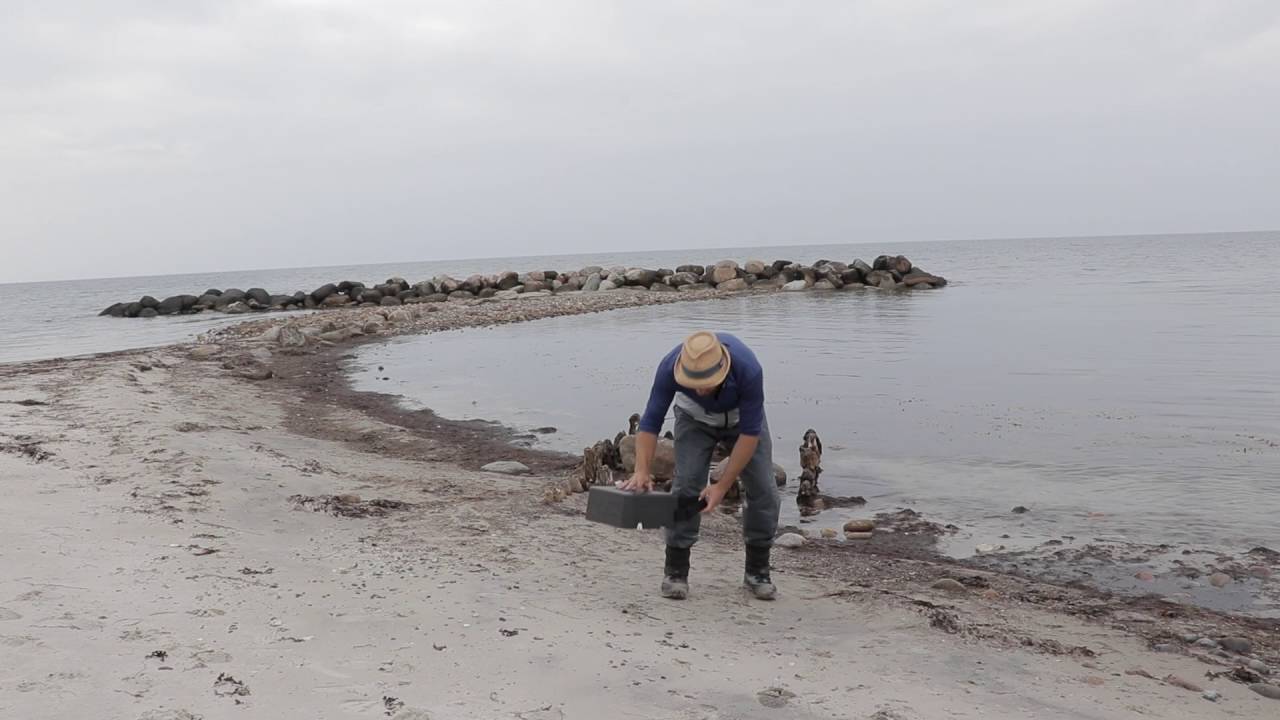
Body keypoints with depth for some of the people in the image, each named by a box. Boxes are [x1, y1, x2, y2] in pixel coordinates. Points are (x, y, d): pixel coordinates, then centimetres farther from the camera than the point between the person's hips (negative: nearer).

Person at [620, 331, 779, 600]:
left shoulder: (748, 369, -41)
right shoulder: (670, 367, -37)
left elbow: (750, 432, -32)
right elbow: (651, 420, -28)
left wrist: (722, 486, -32)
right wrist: (642, 471, -41)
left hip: (742, 418, 0)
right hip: (695, 418, 0)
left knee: (763, 490, -8)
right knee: (686, 487, -13)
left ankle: (757, 570, 8)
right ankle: (676, 571, -1)